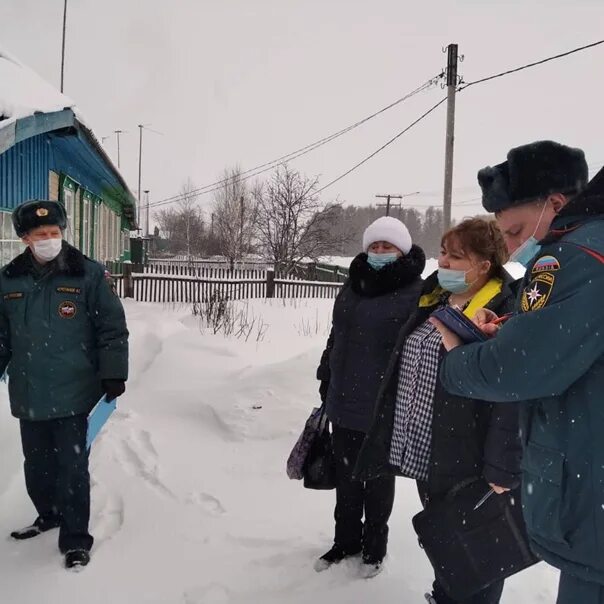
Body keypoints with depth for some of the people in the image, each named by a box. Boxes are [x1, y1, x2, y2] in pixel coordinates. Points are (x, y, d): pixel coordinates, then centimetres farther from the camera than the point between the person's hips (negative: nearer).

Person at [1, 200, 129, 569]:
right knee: (37, 464, 18)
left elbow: (112, 328, -6)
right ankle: (50, 515, 41)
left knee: (72, 467, 1)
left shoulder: (89, 274, -8)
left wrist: (113, 374, -10)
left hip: (72, 392, -4)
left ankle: (76, 538, 16)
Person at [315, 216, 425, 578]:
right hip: (344, 401, 5)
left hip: (385, 408, -5)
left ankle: (374, 545, 36)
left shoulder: (415, 292, -13)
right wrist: (326, 379, 16)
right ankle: (346, 540, 38)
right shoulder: (354, 284, 7)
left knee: (378, 479, 15)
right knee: (346, 476, 18)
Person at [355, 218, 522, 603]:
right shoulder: (432, 302, 9)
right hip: (424, 455, 8)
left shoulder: (503, 315, -16)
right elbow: (401, 374, 15)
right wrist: (397, 438, 17)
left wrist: (501, 470, -22)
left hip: (469, 463, -8)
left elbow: (510, 400, -21)